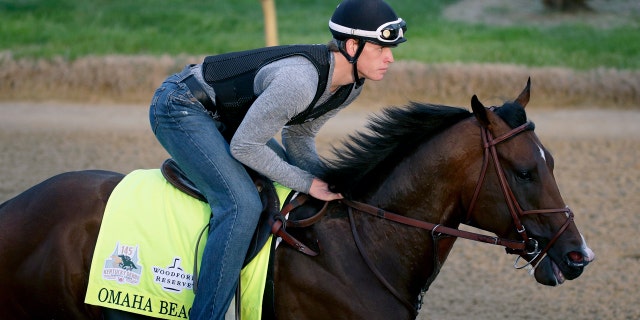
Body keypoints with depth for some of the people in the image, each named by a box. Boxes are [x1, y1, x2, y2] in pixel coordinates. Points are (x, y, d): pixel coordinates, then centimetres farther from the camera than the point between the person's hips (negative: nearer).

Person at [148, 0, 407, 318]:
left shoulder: (351, 85, -5)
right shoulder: (299, 80, -34)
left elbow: (298, 137, 8)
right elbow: (244, 147, -27)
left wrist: (324, 181, -9)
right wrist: (308, 183, -20)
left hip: (226, 116, 10)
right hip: (180, 109, -10)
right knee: (242, 206, -24)